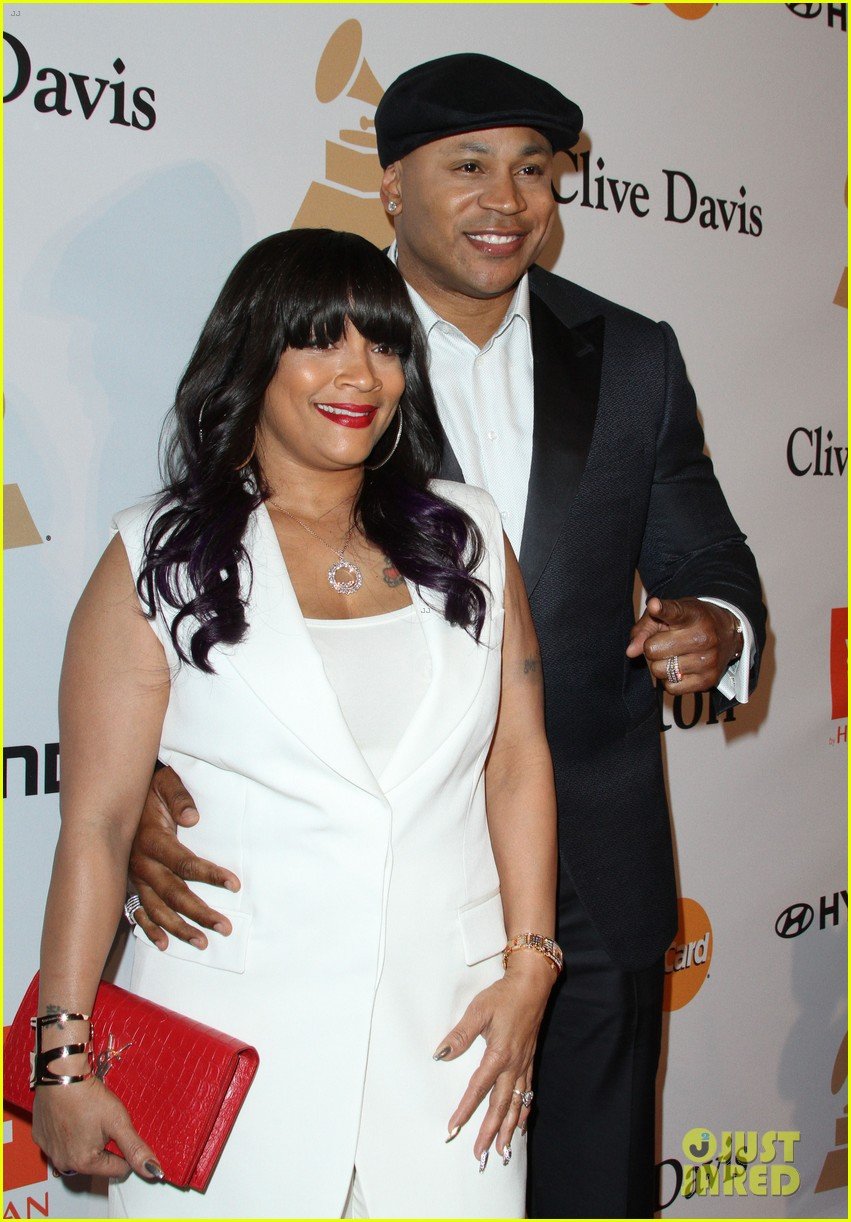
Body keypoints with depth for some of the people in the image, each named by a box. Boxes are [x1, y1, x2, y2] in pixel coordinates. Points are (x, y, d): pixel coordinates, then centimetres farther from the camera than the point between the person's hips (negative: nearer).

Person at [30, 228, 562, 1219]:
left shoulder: (464, 533, 7)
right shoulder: (160, 558, -2)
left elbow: (518, 761, 5)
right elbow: (95, 824, -5)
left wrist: (527, 968, -2)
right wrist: (63, 1057, -6)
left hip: (449, 1026, 3)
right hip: (238, 1035, -2)